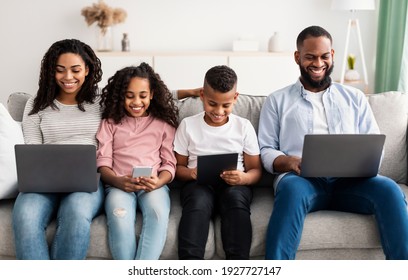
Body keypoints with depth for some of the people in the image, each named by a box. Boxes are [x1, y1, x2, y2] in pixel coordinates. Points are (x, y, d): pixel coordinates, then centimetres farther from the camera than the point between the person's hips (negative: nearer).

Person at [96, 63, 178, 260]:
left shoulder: (164, 123, 17)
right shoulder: (110, 122, 17)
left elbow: (169, 163, 10)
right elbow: (102, 162, 7)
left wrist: (158, 182, -13)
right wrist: (118, 181, -16)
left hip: (154, 185, 0)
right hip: (118, 185, 0)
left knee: (158, 213, -36)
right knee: (120, 217, -35)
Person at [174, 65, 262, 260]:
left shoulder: (244, 126, 8)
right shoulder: (188, 125, 8)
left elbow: (255, 169, 9)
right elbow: (178, 167, 11)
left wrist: (245, 178, -16)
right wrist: (192, 173, -13)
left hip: (234, 185, 1)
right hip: (199, 184, 0)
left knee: (235, 198, -34)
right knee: (198, 201, -35)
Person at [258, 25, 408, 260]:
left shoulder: (355, 98, 23)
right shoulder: (278, 100, 17)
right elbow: (266, 151, 10)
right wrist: (289, 162, -13)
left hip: (349, 181, 2)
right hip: (302, 180, -2)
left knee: (388, 188, -29)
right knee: (292, 188, -38)